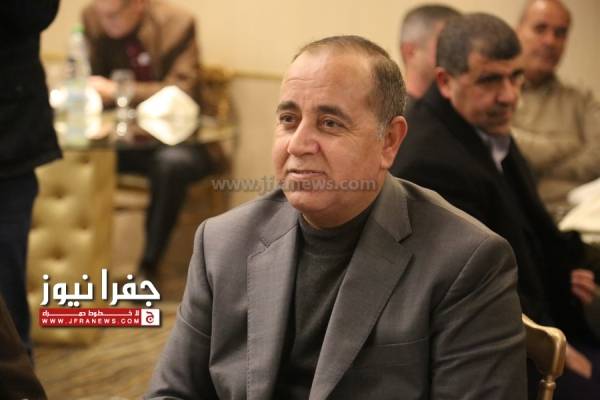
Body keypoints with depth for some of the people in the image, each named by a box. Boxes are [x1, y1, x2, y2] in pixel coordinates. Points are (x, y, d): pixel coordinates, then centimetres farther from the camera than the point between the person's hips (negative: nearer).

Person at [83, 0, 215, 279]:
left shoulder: (177, 24, -12)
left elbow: (182, 91, -17)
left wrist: (116, 91, -25)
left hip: (174, 140, -4)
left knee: (171, 162, -37)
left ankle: (148, 268, -25)